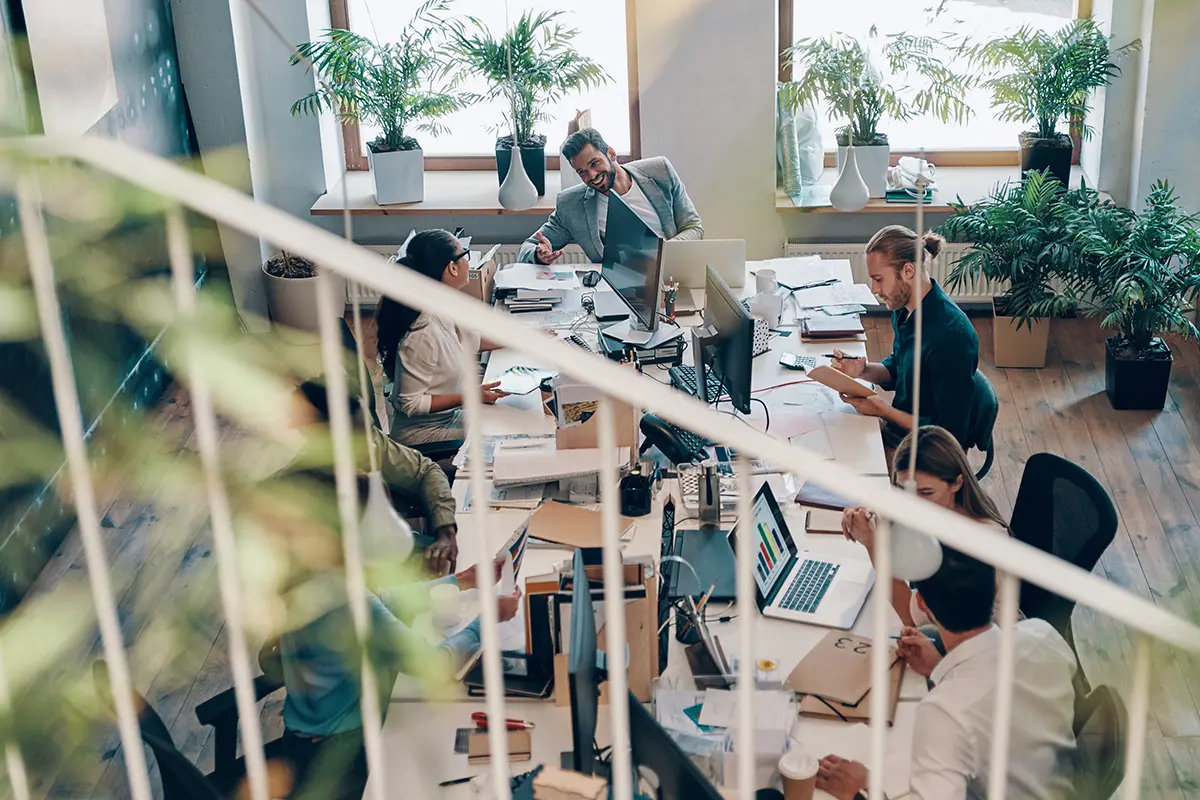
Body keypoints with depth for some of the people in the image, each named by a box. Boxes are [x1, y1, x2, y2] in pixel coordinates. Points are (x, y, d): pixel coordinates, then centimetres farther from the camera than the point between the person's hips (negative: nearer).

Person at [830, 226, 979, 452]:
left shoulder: (950, 336, -29)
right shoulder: (904, 309, -1)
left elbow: (949, 434, -25)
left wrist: (884, 411, -20)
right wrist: (863, 370, -4)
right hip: (896, 428, 8)